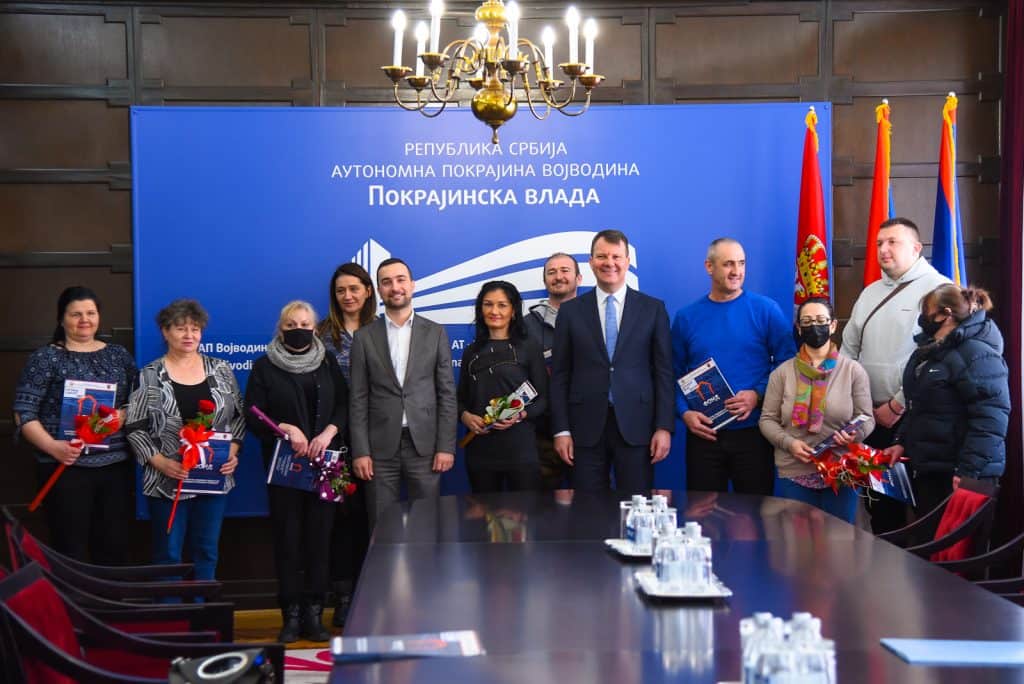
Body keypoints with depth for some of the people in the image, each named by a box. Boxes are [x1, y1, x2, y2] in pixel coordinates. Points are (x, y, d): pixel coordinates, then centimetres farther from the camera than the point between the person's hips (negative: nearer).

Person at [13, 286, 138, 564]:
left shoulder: (119, 354, 11)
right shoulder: (46, 358, -1)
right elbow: (23, 412, -6)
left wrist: (126, 413, -10)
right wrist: (52, 446, -20)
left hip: (117, 466, 4)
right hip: (66, 468, -3)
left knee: (115, 547, 9)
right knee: (70, 551, 2)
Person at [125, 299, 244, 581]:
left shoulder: (220, 370, 6)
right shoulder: (149, 376, -2)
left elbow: (238, 416, 11)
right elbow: (135, 428, -3)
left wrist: (233, 451, -3)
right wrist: (161, 462, -13)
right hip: (168, 481, -3)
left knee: (206, 551, 11)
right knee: (168, 554, 5)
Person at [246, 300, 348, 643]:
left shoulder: (327, 362, 12)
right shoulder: (265, 366, 6)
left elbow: (344, 405, 7)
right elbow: (253, 415, -1)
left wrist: (328, 432, -10)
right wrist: (286, 429, -15)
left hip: (323, 463, 1)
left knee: (319, 536, 0)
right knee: (287, 538, 0)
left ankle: (314, 615, 7)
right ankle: (291, 616, 7)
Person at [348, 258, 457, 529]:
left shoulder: (435, 333, 6)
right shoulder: (364, 337, 5)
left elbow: (447, 393, 4)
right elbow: (358, 399, 3)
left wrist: (446, 446, -3)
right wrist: (360, 451, -4)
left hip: (424, 445, 0)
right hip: (380, 447, 0)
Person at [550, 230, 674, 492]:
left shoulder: (653, 309, 5)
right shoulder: (571, 311, 7)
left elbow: (663, 372, 3)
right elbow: (560, 375, 6)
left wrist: (664, 427, -4)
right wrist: (561, 430, 0)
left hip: (636, 427, 0)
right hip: (586, 429, 1)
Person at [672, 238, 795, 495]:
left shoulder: (766, 310, -1)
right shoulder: (686, 317, 5)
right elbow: (674, 374, 9)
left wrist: (758, 394, -14)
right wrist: (685, 412, -6)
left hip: (752, 431, -1)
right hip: (703, 433, 2)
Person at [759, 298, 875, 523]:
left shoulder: (853, 370, 2)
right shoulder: (782, 372, 4)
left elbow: (866, 419, 4)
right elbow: (767, 420, 4)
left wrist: (856, 434, -18)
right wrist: (789, 443, -13)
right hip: (793, 475, 1)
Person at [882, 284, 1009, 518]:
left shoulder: (978, 354, -16)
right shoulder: (928, 351, 15)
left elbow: (990, 418, -23)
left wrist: (968, 470, -26)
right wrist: (901, 442, 12)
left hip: (958, 474, -9)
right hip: (927, 468, 9)